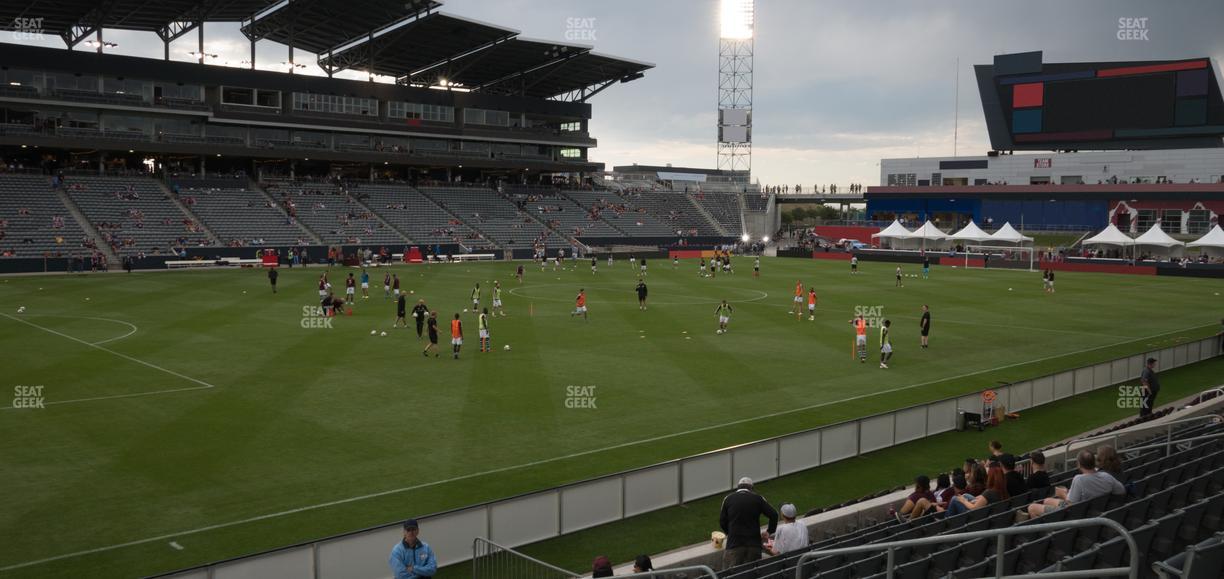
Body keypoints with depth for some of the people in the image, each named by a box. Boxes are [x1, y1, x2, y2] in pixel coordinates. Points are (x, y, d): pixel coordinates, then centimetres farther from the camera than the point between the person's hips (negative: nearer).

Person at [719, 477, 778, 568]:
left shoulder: (728, 499, 5)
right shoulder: (758, 498, 4)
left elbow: (722, 521, 7)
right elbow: (773, 515, 3)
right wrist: (769, 531, 17)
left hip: (734, 544, -1)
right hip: (754, 544, 1)